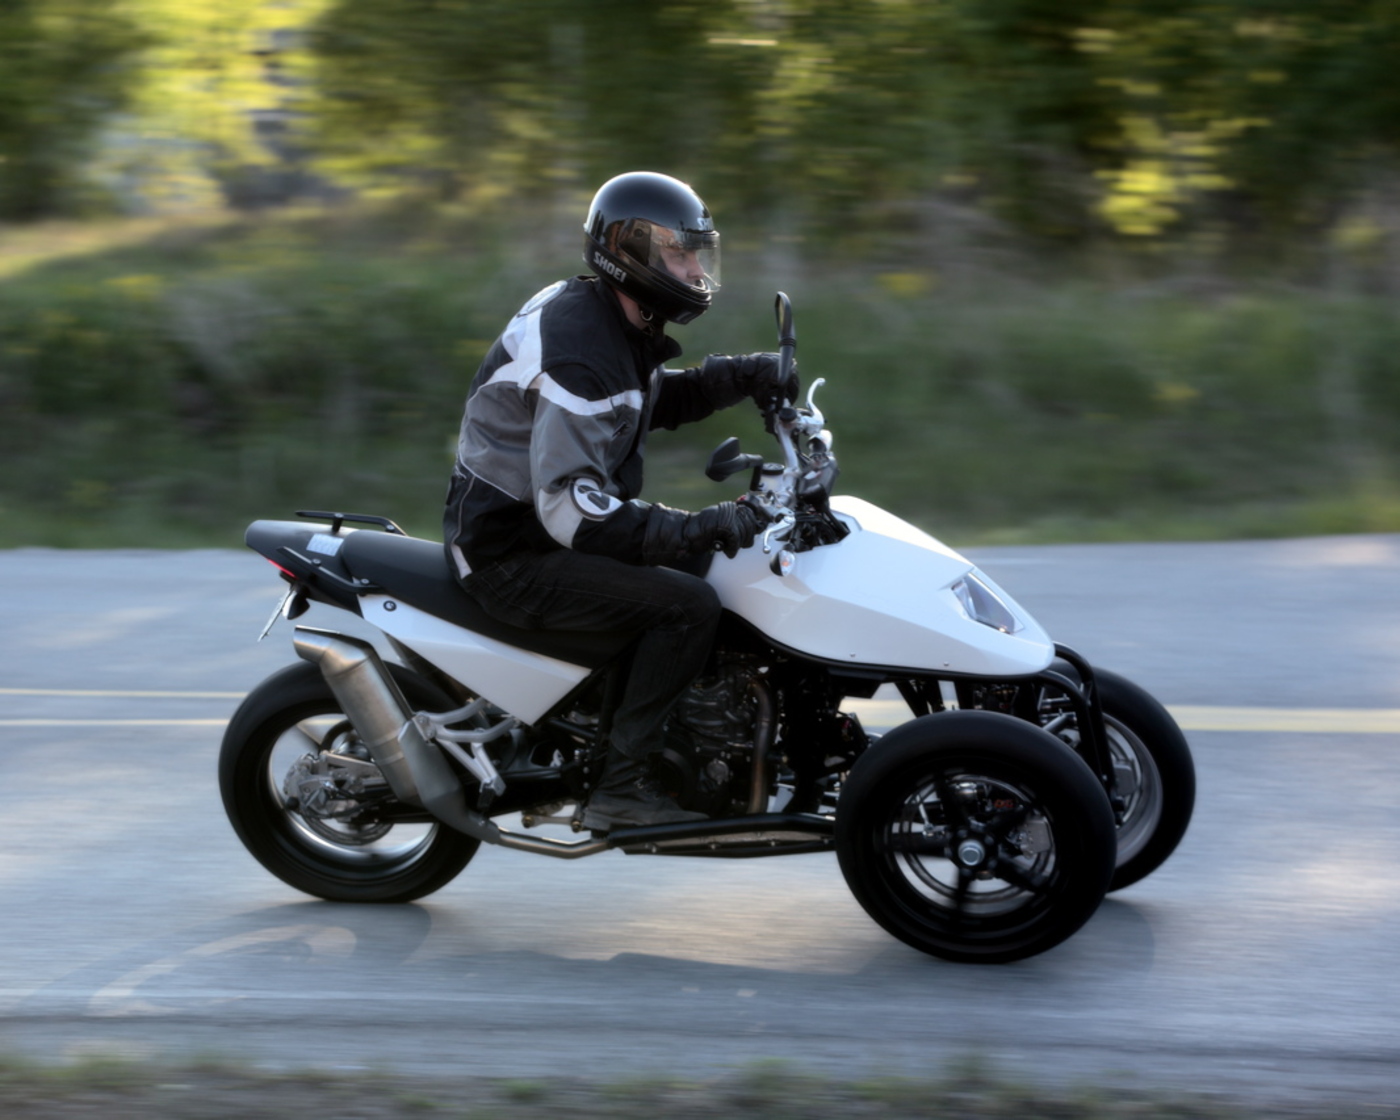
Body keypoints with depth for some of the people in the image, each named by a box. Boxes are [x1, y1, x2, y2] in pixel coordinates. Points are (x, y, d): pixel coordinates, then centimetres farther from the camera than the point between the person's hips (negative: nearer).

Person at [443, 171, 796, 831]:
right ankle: (622, 787, -16)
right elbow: (568, 505, -32)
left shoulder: (604, 317, 7)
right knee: (690, 603, -22)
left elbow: (656, 397, 25)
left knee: (711, 564, 16)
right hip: (514, 559, -11)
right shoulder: (581, 352, -24)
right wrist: (700, 528, -33)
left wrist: (742, 378, 6)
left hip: (537, 526, 11)